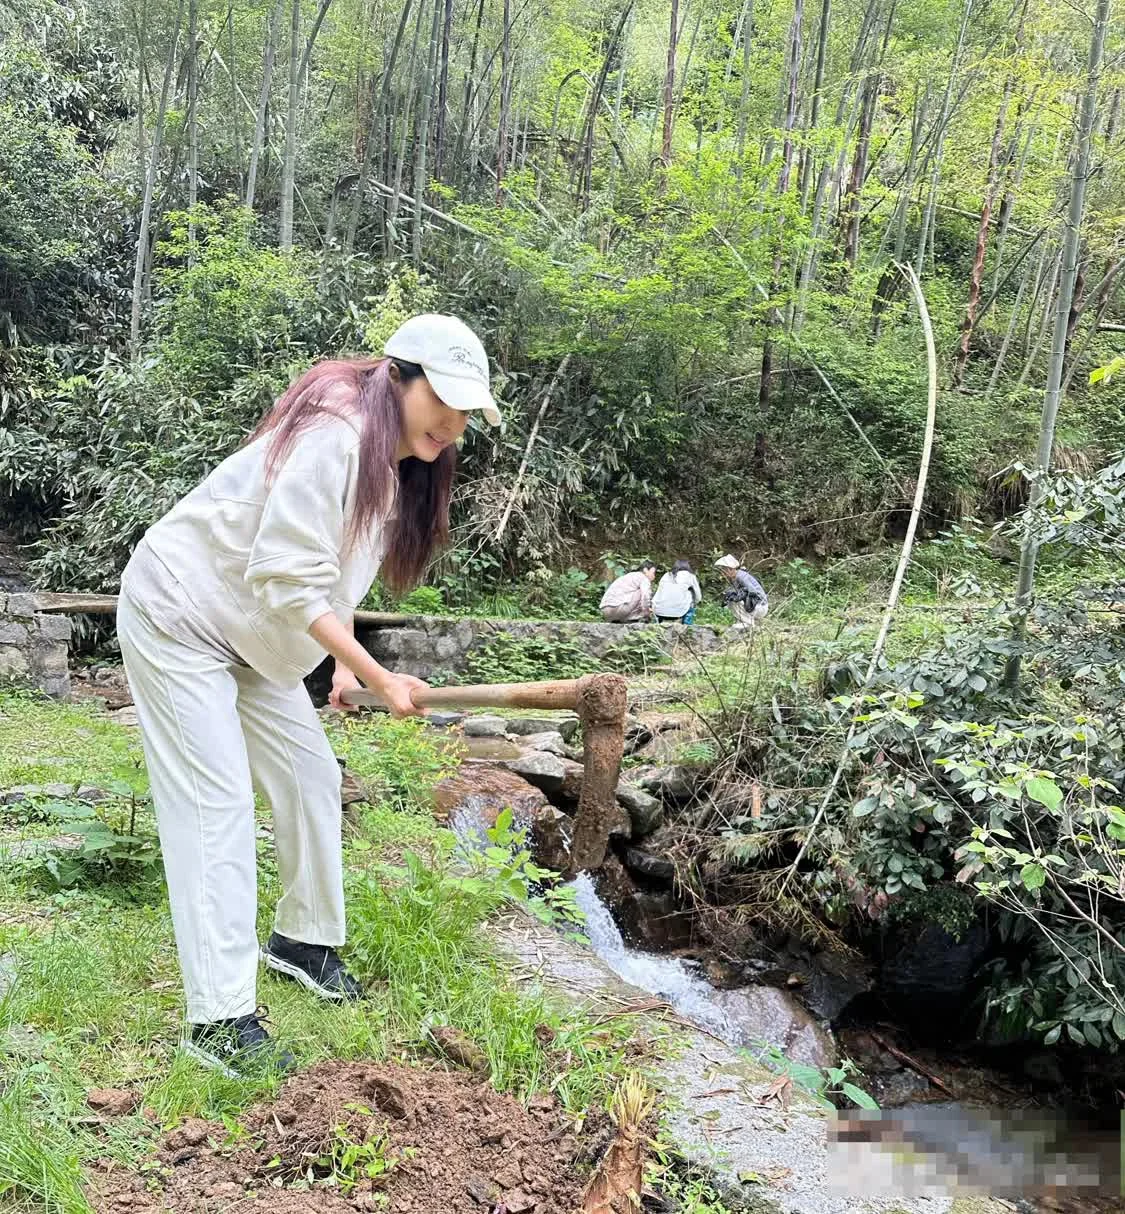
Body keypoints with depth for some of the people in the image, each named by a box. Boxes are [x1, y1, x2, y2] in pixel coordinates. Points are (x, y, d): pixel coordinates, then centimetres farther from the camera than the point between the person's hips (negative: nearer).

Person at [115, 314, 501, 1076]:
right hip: (177, 617, -9)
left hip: (251, 635, 9)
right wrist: (380, 678, -28)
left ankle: (303, 939, 29)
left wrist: (343, 665, 1)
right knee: (217, 804, -11)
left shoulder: (398, 468, 4)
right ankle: (220, 1019, -5)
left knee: (312, 776, 10)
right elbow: (288, 582, -30)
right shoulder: (334, 437, -27)